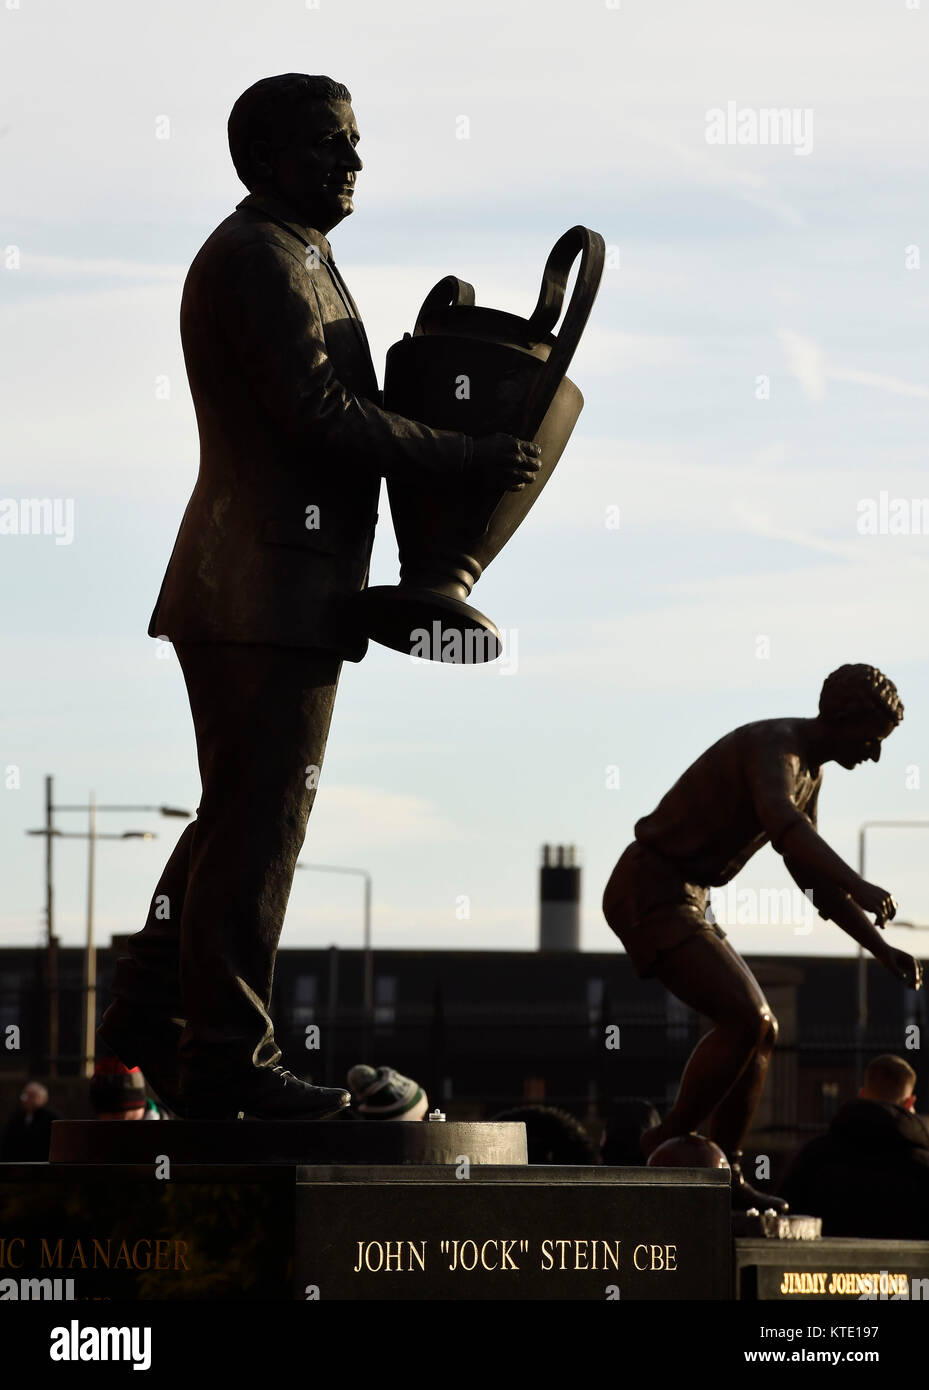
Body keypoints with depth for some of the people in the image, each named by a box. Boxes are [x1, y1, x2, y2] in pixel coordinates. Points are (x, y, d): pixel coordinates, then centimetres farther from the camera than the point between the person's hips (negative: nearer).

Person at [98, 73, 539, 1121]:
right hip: (265, 593, -11)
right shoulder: (254, 258, -12)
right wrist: (466, 460, -16)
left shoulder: (297, 257, 22)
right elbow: (318, 413, -19)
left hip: (289, 592, 11)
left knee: (243, 819, 15)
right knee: (256, 825, -8)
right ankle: (226, 1058, -5)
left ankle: (148, 1023, 20)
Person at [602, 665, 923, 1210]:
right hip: (649, 894, -10)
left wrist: (883, 949, 15)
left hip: (682, 903, 10)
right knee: (744, 1020, -20)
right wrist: (859, 886, -54)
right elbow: (781, 822, -41)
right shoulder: (774, 747, -18)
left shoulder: (807, 772, 15)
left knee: (763, 1031, 7)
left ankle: (726, 1179, 12)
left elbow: (815, 877, 24)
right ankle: (669, 1147, -6)